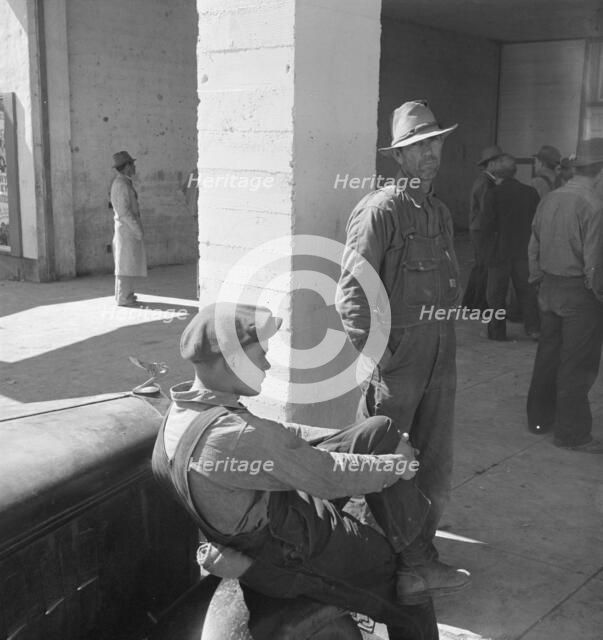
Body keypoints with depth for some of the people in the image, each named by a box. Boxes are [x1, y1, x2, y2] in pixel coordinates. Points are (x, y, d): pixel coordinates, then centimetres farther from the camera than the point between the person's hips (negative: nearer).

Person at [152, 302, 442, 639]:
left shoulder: (189, 408, -4)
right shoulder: (233, 437, -36)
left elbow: (282, 436, 7)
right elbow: (328, 474, -27)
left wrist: (380, 449, 6)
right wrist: (393, 467, -7)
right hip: (296, 550, -9)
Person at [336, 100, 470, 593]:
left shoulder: (441, 212, 13)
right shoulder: (379, 210, -12)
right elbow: (352, 289, -16)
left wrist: (446, 338, 11)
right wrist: (373, 351, -17)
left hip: (440, 356, 8)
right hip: (396, 356, -7)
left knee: (434, 465, 15)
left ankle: (421, 552, 32)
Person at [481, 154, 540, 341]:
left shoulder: (493, 194, -14)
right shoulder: (530, 192, -2)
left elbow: (487, 224, -13)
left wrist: (487, 246, 3)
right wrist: (529, 243, 13)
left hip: (499, 251, -3)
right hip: (524, 249, 4)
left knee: (496, 293, 7)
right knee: (526, 289, 13)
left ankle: (497, 331, 12)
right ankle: (533, 328, 12)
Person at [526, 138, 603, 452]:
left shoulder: (549, 199, 2)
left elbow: (534, 246, 9)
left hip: (549, 289, 7)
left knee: (548, 355, 18)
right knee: (577, 365, 4)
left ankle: (539, 418, 31)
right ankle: (572, 433, 13)